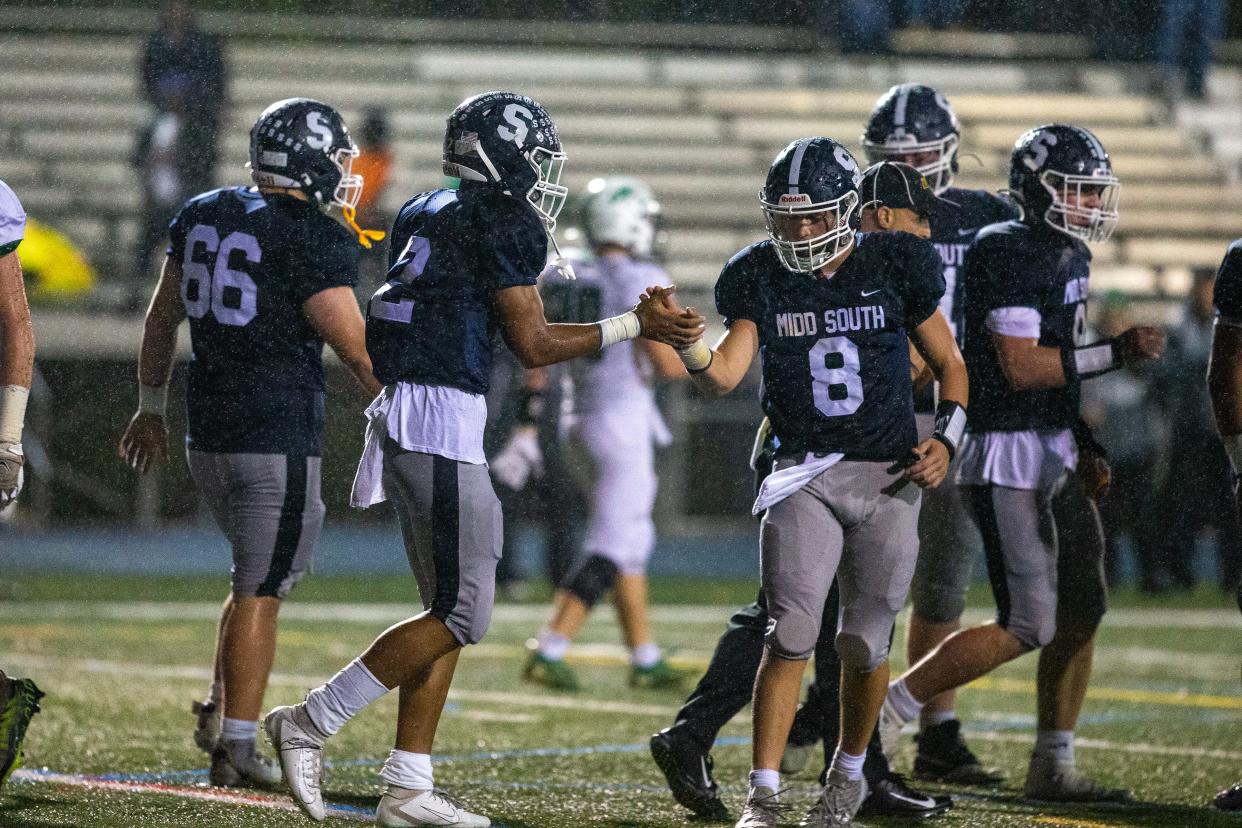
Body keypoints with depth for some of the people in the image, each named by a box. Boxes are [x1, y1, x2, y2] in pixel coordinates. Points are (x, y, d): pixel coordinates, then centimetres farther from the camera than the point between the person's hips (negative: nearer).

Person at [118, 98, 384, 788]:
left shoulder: (201, 216, 9)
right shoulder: (318, 239, -13)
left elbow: (163, 319, 17)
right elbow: (357, 349, -12)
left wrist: (152, 408, 27)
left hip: (209, 433, 7)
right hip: (280, 438, -7)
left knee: (261, 574, 22)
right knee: (261, 590, -1)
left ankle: (221, 712, 19)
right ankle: (236, 746, 1)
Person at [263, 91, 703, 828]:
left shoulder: (425, 215, 18)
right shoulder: (504, 224, -9)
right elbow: (533, 344, -8)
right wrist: (636, 325, -2)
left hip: (402, 410, 10)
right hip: (443, 415, -10)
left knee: (451, 607, 13)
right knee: (461, 614, -6)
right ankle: (312, 723, -6)